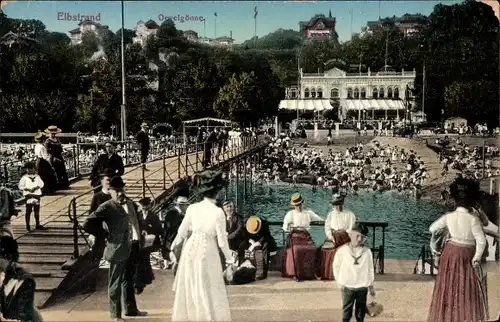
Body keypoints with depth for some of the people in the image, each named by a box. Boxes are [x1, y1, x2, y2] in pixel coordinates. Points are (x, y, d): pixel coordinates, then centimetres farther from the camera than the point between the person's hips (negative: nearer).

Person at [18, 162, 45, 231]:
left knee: (37, 210, 9)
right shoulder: (24, 177, 0)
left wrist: (36, 188, -9)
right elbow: (21, 186, -1)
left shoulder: (37, 177, 10)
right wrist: (28, 190, -14)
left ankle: (37, 225, 19)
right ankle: (28, 226, -1)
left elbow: (41, 184, 10)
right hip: (29, 196, -4)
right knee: (28, 211, -7)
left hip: (37, 195, 4)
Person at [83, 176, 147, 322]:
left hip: (133, 247, 7)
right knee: (116, 282, 4)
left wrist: (142, 230, 11)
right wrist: (103, 234, -11)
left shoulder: (130, 203, 10)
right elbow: (87, 225, -17)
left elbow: (137, 219, 27)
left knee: (129, 280, 21)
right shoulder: (106, 207, -12)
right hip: (118, 248, -7)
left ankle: (131, 309, 36)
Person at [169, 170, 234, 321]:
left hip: (191, 248, 4)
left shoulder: (192, 208, -4)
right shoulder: (218, 212, -14)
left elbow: (182, 232, 7)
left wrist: (173, 246, 26)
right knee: (208, 289, 7)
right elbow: (222, 239, -10)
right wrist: (229, 258, 4)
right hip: (207, 251, -4)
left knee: (189, 286, 15)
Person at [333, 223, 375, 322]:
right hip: (347, 287, -1)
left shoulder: (367, 251, -5)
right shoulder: (342, 250, -9)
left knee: (361, 312, 13)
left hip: (362, 287, 1)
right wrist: (340, 282, 0)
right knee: (347, 310, 8)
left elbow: (370, 269, 4)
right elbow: (336, 267, 1)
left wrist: (371, 285, 9)